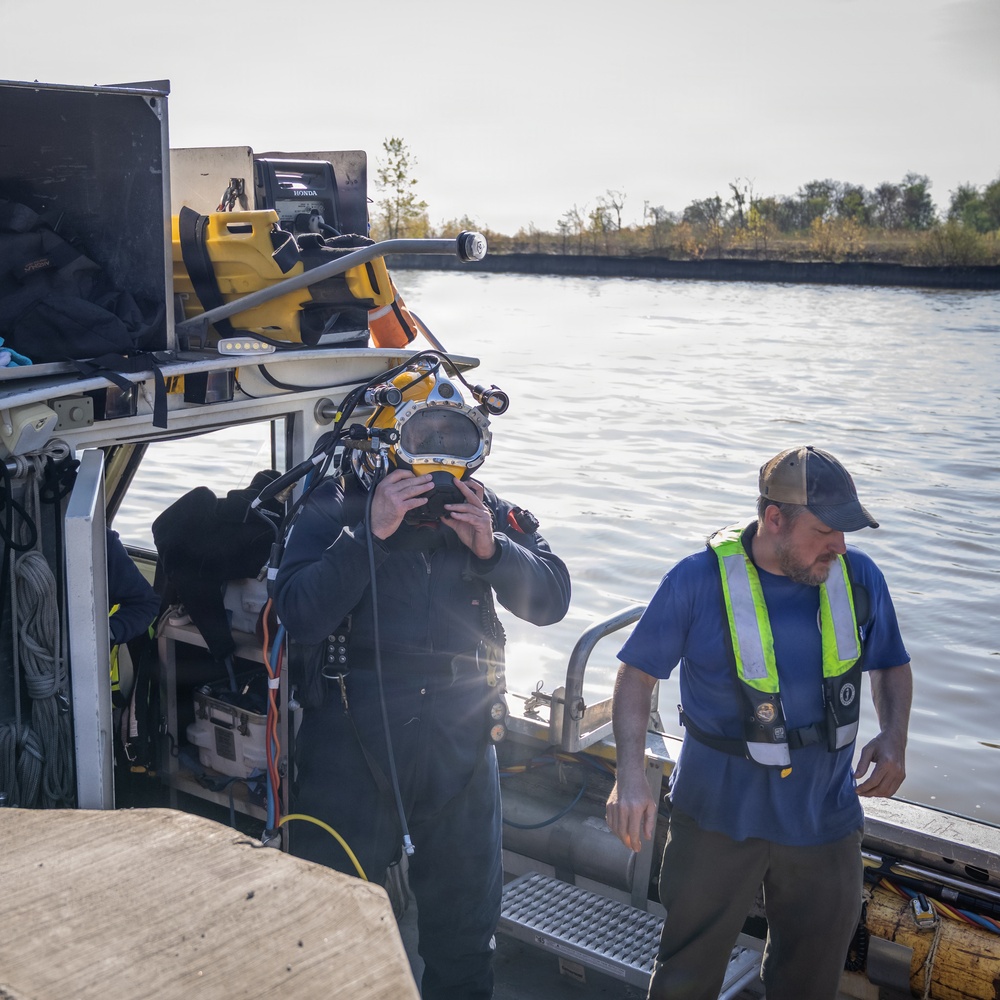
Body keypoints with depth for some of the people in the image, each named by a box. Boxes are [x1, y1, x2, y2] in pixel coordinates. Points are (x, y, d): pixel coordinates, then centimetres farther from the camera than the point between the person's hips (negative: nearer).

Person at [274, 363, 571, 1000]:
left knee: (466, 921, 19)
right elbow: (300, 617, -16)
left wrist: (491, 548, -15)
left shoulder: (490, 515, 6)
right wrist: (371, 532, -22)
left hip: (461, 741, 3)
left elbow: (551, 600, 1)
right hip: (356, 739, -3)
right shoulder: (339, 507, -4)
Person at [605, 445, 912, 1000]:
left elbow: (891, 664, 12)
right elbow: (638, 672, -7)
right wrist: (630, 773, -19)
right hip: (719, 817, -3)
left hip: (824, 820, 3)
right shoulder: (700, 579, -15)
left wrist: (894, 736, -6)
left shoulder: (858, 577, -5)